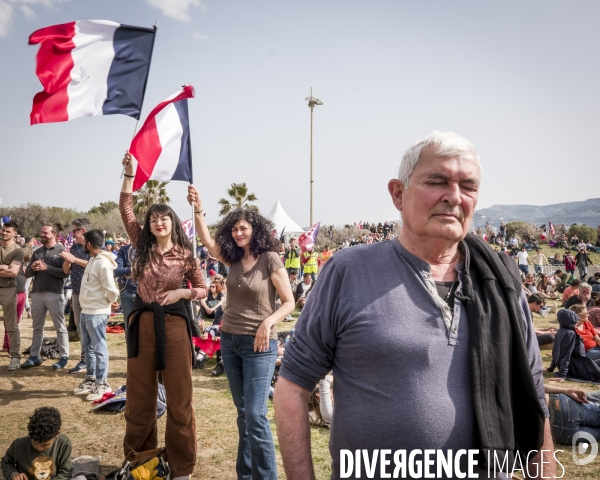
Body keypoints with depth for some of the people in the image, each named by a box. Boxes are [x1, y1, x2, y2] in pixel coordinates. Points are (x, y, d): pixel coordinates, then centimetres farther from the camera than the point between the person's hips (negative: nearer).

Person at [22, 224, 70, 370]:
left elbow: (65, 273, -13)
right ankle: (34, 356, 21)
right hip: (37, 293, 6)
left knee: (60, 327, 2)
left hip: (54, 294, -6)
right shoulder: (37, 252, 13)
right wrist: (33, 268, -9)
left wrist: (46, 268, -18)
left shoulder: (62, 250, -4)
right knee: (37, 327, 13)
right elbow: (27, 273, 12)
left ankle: (64, 357, 8)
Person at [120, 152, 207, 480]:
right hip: (142, 323, 3)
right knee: (139, 396, 11)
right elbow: (125, 210, 3)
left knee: (179, 398, 3)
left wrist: (181, 292, -15)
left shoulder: (185, 254, 0)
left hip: (173, 324, -3)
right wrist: (129, 173, -3)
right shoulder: (143, 247, 6)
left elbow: (203, 289, 4)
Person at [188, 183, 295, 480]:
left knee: (255, 415, -8)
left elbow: (289, 302, -10)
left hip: (258, 344, -6)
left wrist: (268, 323, -25)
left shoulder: (270, 259, -10)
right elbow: (207, 240, 6)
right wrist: (197, 209, -7)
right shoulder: (233, 258, 7)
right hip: (230, 340, 6)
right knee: (242, 412, 15)